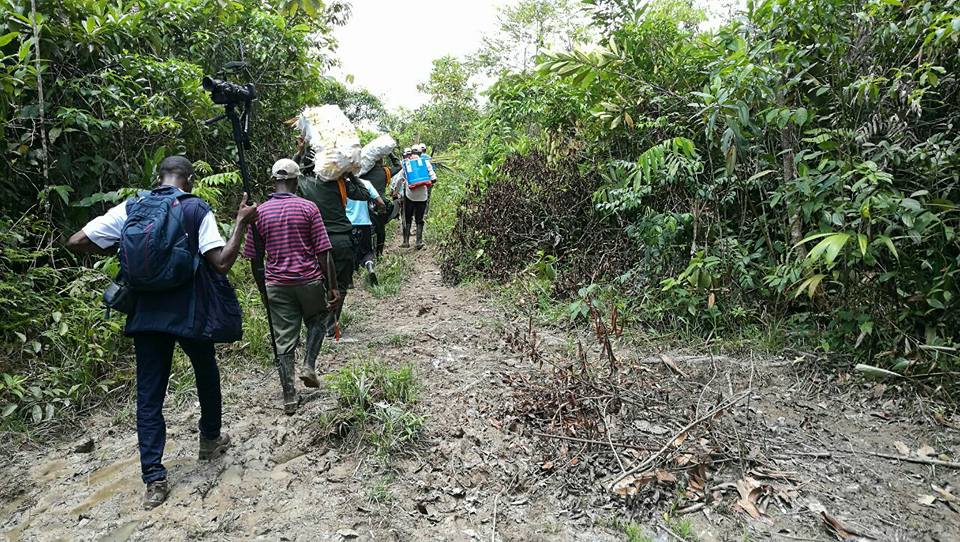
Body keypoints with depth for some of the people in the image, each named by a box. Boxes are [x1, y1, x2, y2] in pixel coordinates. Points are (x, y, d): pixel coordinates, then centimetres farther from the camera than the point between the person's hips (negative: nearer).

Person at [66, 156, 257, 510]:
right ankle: (210, 440, 40)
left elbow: (76, 242, 1)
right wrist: (241, 224, -8)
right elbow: (222, 263, -17)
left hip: (146, 314, 3)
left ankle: (154, 480, 8)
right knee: (207, 375, 22)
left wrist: (115, 250, 16)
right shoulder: (197, 209, -7)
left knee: (149, 394, 9)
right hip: (190, 314, -2)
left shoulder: (129, 209, 3)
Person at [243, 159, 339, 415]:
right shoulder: (308, 208, -6)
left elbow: (253, 255, 5)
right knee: (317, 322, 26)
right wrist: (333, 286, -2)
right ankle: (309, 366, 12)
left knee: (284, 341, 7)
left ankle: (289, 399, 13)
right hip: (309, 281, -2)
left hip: (277, 285, 2)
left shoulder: (260, 212, 1)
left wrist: (263, 286, 17)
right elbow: (323, 252, -8)